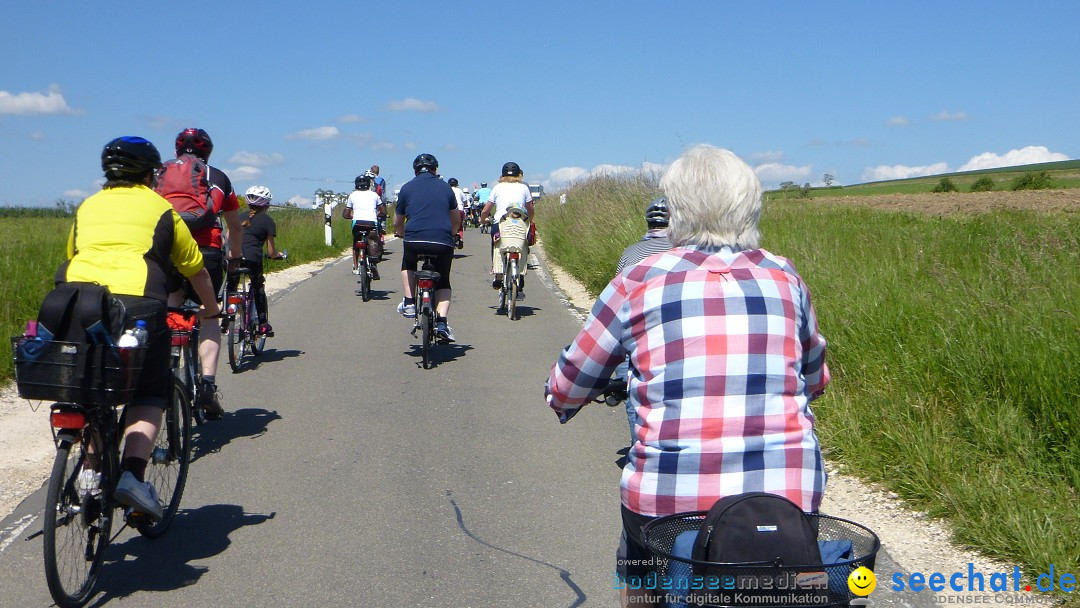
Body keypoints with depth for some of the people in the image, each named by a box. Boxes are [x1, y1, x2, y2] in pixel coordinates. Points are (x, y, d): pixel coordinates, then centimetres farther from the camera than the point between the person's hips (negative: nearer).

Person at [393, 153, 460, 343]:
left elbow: (397, 222, 19)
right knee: (443, 282, 16)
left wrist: (401, 234, 41)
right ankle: (442, 322, -2)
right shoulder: (445, 187, 17)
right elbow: (456, 220, 25)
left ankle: (409, 303, 18)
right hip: (443, 242, 1)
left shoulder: (407, 188, 13)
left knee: (407, 265, 31)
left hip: (414, 240, -1)